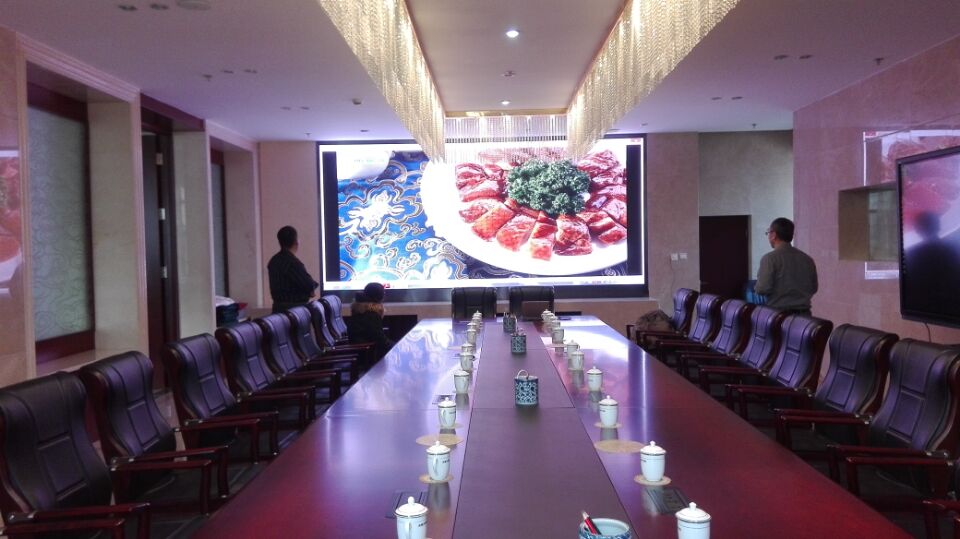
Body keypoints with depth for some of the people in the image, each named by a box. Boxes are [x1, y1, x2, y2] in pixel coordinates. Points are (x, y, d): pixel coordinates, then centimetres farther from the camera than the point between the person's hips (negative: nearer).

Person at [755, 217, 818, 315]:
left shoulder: (770, 258, -9)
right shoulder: (807, 259, 8)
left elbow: (763, 288, -15)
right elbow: (814, 288, 15)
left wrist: (756, 288, 6)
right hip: (804, 314, 5)